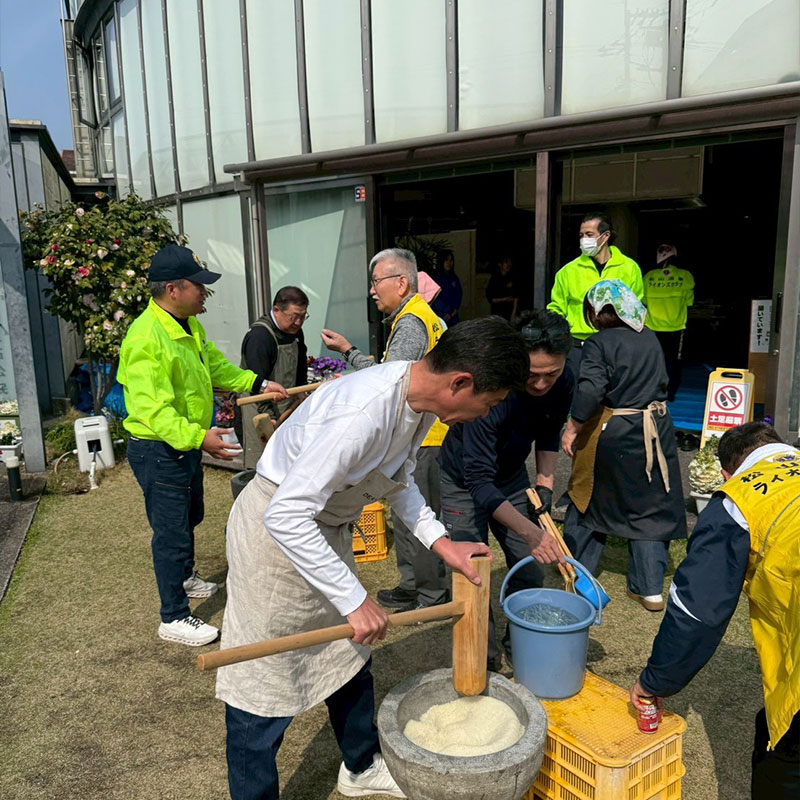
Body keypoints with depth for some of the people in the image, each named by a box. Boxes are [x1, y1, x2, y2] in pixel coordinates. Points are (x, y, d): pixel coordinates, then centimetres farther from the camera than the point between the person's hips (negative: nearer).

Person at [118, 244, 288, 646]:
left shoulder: (189, 325, 5)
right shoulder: (147, 338, -27)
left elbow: (217, 366, 20)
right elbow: (153, 409, -33)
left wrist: (257, 383, 12)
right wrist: (199, 436, -43)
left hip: (187, 446, 10)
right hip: (158, 451, -10)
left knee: (190, 517, 27)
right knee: (171, 532, 1)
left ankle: (185, 577, 51)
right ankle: (173, 618, 17)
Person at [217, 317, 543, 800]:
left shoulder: (420, 399, -7)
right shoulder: (364, 412, -36)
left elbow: (397, 479, 9)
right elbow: (286, 516, -35)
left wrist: (441, 543, -2)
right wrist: (356, 601, -30)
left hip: (326, 526, 9)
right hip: (277, 535, -9)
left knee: (350, 657, 22)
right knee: (263, 684, 2)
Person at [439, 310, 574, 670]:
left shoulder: (562, 382, -19)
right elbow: (478, 480, -39)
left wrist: (545, 483, -10)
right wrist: (529, 531, -45)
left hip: (511, 475, 5)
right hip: (465, 481, -5)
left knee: (530, 571, 7)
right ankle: (485, 659, 15)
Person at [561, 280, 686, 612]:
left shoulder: (599, 343, -13)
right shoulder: (650, 339, 5)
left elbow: (590, 392, -22)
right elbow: (662, 382, 16)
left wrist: (572, 428, -14)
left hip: (611, 434, -4)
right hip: (656, 430, 4)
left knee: (587, 497, 15)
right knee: (650, 508, 11)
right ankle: (650, 588, 11)